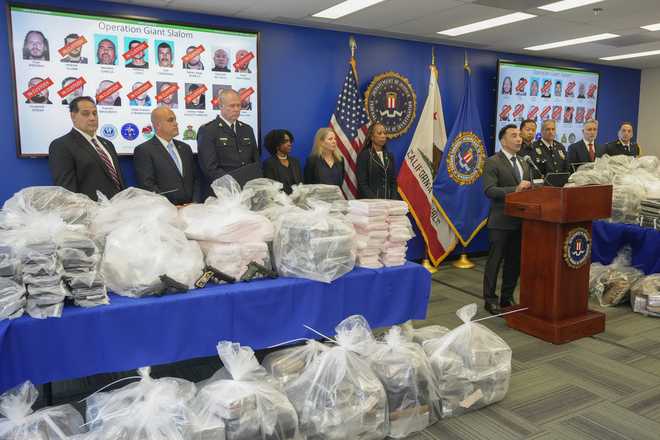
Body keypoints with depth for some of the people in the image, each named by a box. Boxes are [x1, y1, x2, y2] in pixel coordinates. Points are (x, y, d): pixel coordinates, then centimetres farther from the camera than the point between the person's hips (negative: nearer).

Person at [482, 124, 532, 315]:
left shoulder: (523, 163, 16)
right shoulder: (492, 162, -8)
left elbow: (528, 189, 19)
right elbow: (489, 190, -19)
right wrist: (515, 189, -26)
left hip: (520, 220, 7)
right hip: (501, 221, -7)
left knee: (515, 261, 13)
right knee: (495, 261, 1)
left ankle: (507, 298, 26)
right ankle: (490, 299, 12)